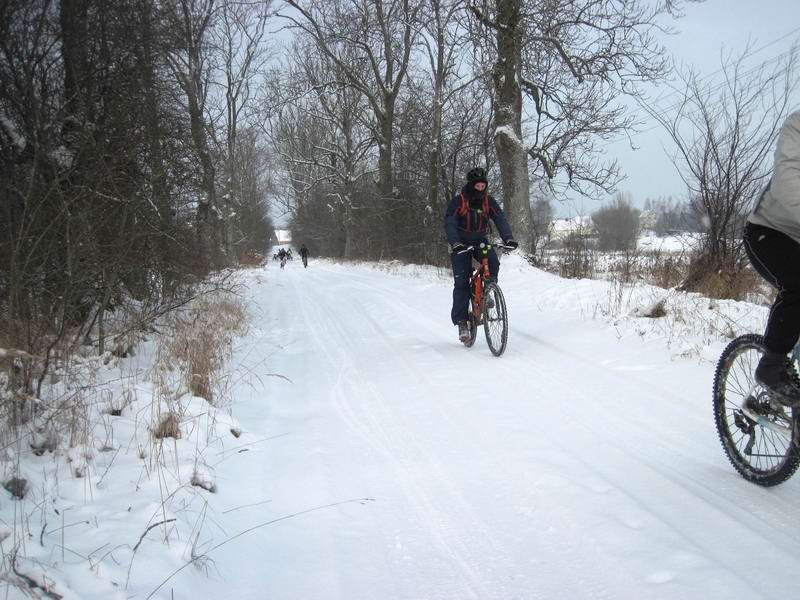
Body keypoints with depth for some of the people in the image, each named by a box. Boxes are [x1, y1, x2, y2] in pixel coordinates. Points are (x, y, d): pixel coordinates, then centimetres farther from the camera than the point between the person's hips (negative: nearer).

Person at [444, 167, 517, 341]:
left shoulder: (488, 201, -5)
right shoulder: (458, 201, -15)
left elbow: (500, 219, -14)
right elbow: (449, 224, -24)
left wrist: (508, 238, -32)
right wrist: (455, 243, -41)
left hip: (481, 241, 3)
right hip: (461, 245, -2)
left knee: (493, 263, -28)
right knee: (461, 281, -10)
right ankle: (461, 321, -4)